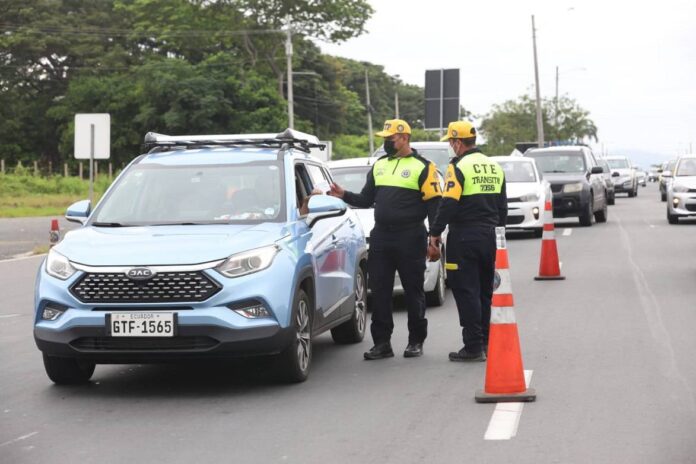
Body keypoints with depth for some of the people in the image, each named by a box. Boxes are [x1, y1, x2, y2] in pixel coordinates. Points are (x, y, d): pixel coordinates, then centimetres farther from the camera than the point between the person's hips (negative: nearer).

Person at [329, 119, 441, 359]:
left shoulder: (423, 167, -4)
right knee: (379, 291, 4)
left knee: (413, 290, 4)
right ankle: (382, 343, 10)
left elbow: (434, 204, -5)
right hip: (381, 237, 5)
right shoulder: (379, 166, 14)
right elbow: (366, 199, 18)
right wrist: (344, 195, -1)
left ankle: (416, 341, 14)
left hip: (410, 239, -5)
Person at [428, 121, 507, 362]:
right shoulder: (494, 166, 13)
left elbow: (449, 204, -18)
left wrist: (435, 233, -9)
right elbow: (502, 206, 18)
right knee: (485, 291, 15)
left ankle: (474, 347, -6)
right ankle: (486, 342, 20)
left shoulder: (459, 166, -12)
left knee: (466, 292, -4)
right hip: (489, 237, 8)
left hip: (464, 238, -7)